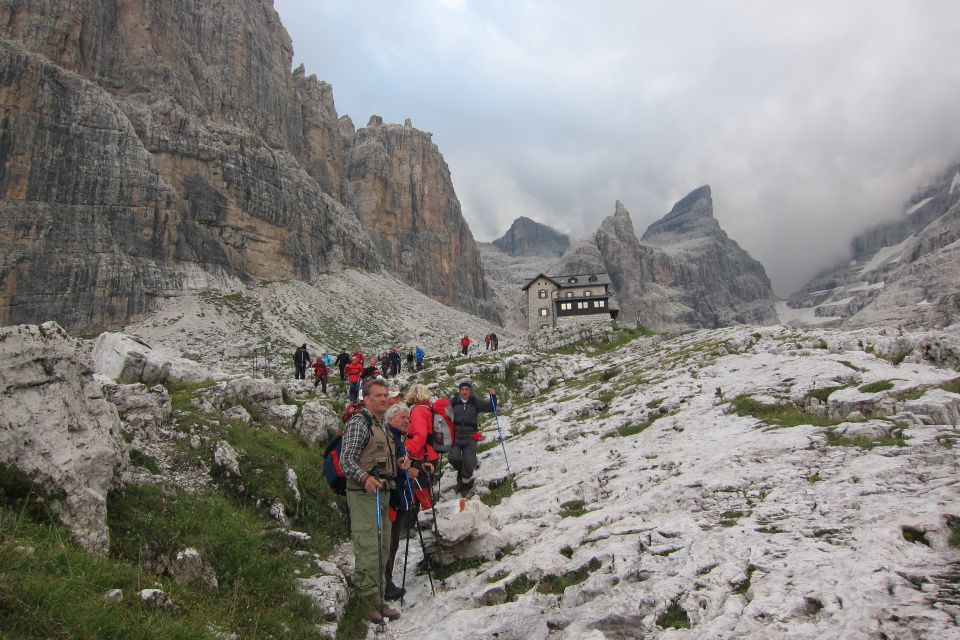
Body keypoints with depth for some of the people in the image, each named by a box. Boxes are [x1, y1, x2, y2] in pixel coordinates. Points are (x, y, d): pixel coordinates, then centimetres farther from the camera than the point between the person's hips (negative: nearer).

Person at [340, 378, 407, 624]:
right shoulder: (358, 423, -11)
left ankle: (377, 599, 24)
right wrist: (365, 478, -32)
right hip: (363, 493, -9)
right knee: (369, 549, -10)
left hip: (382, 493, 9)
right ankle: (368, 601, 1)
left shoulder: (383, 425, 18)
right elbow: (346, 460, -17)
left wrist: (397, 462, 9)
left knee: (382, 548, 13)